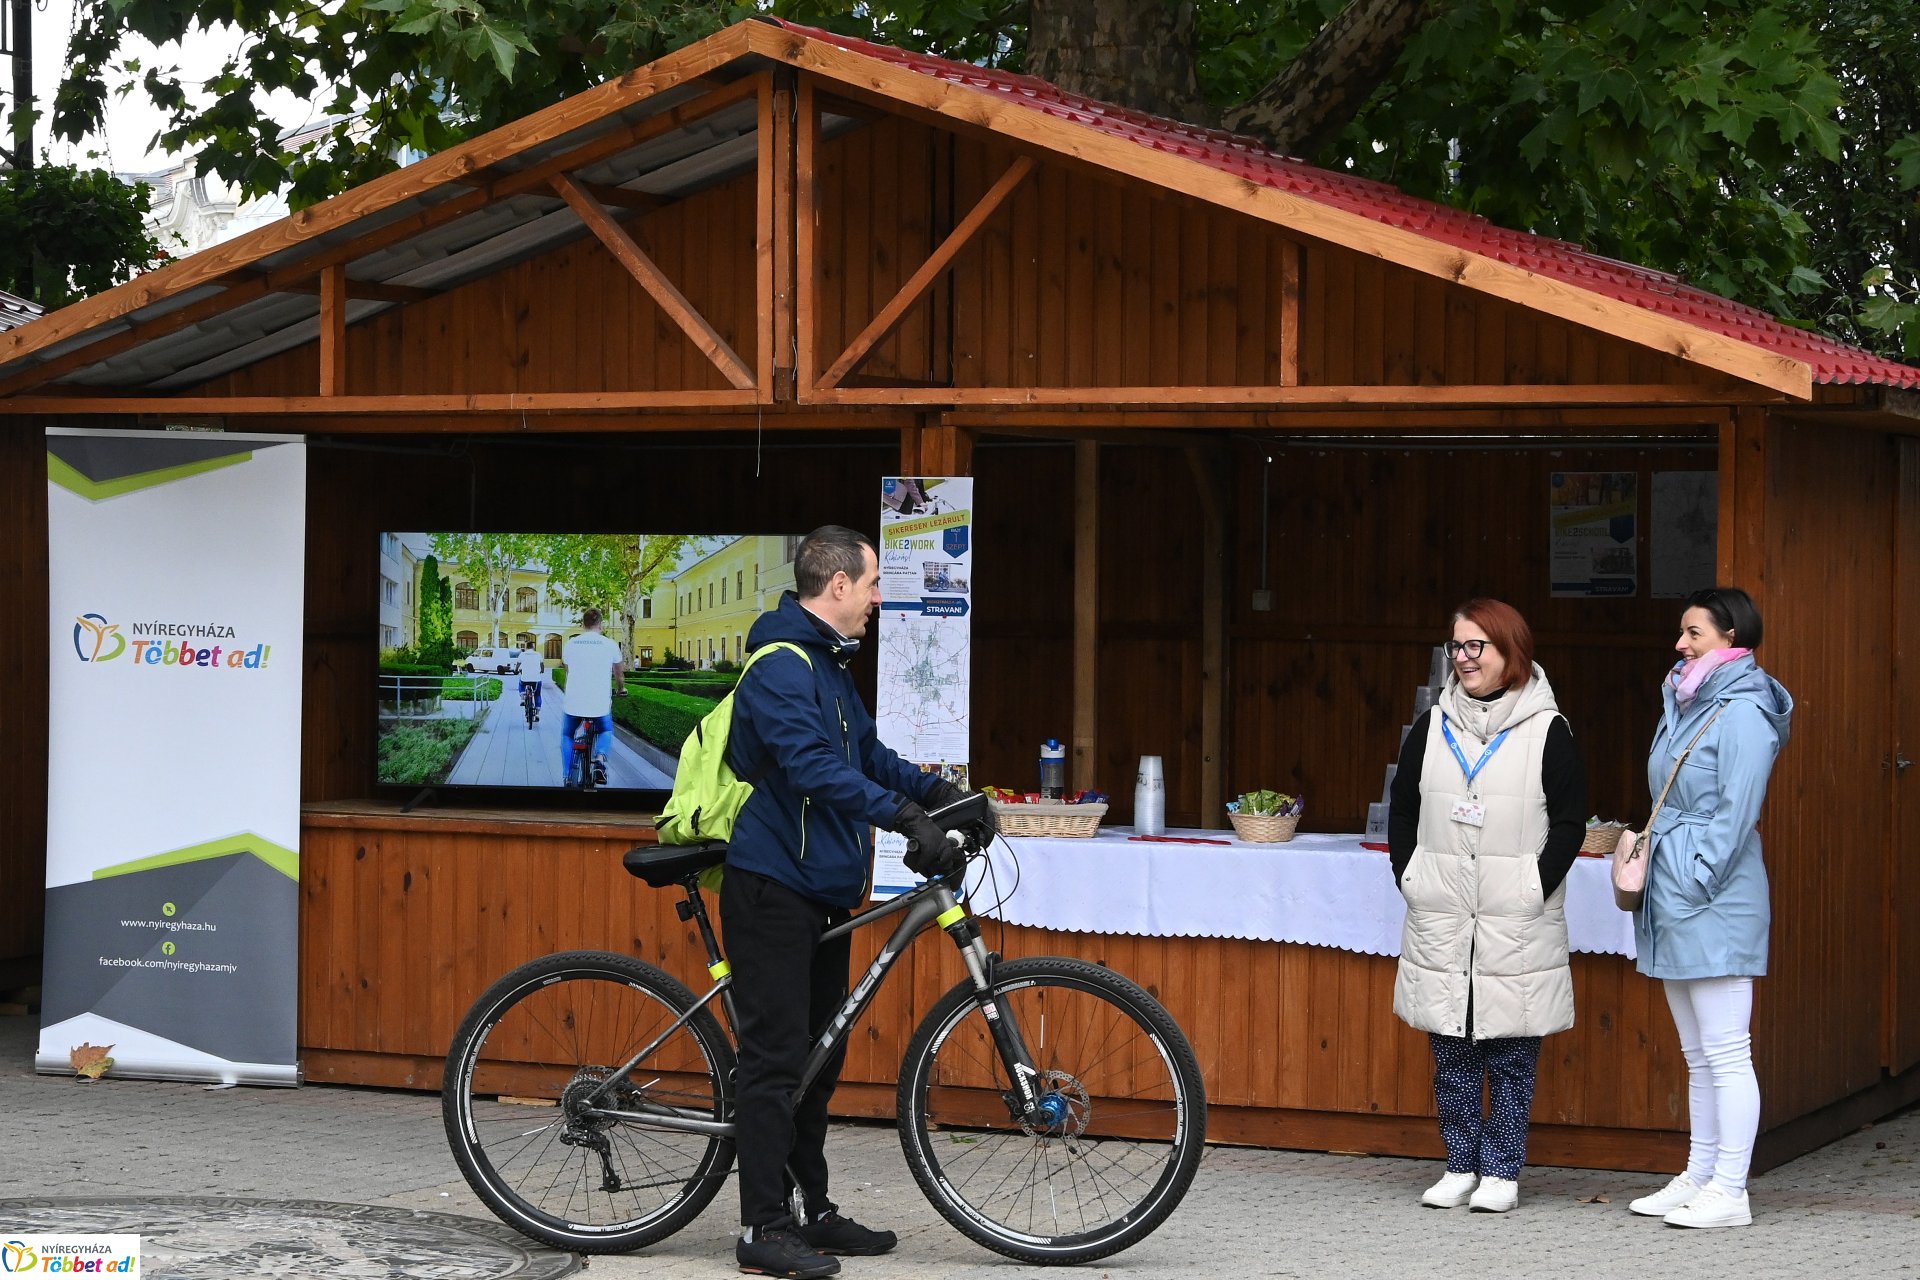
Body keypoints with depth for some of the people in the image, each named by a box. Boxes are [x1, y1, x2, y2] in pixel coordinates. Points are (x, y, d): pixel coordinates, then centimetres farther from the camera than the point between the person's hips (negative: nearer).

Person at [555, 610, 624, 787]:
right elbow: (619, 673, 12)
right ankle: (600, 757, -3)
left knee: (567, 736, 25)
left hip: (573, 702, 1)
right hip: (600, 704, -1)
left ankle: (566, 777, 14)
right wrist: (622, 688, 34)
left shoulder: (569, 645, 3)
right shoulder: (610, 645, -3)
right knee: (606, 731, 27)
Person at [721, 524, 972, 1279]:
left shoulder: (828, 665, 16)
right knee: (775, 1054, -9)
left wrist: (937, 792, 13)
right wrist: (906, 817, -35)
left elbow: (866, 754, 26)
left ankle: (813, 1211, 22)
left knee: (816, 1056, 14)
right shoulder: (781, 667, -18)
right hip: (773, 889, -10)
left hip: (823, 890, 10)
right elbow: (814, 767, -30)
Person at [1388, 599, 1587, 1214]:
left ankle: (1502, 1171, 9)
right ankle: (1460, 1167, 17)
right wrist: (1409, 878, 5)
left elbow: (1571, 823, -1)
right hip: (1440, 920, 4)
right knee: (1451, 1052, 7)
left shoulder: (1547, 731, -2)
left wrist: (1538, 886, -9)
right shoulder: (1433, 727, 9)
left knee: (1511, 1055, 1)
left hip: (1517, 925, -4)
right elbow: (1402, 811, 15)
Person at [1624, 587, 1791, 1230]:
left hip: (1715, 905, -10)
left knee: (1726, 1054, -6)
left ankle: (1729, 1192, -4)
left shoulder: (1742, 712, -12)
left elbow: (1736, 811, -17)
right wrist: (1649, 854, 15)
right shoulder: (1686, 704, 17)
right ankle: (1698, 1177, 22)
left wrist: (1697, 880, -18)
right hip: (1675, 901, 10)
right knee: (1698, 1055, 15)